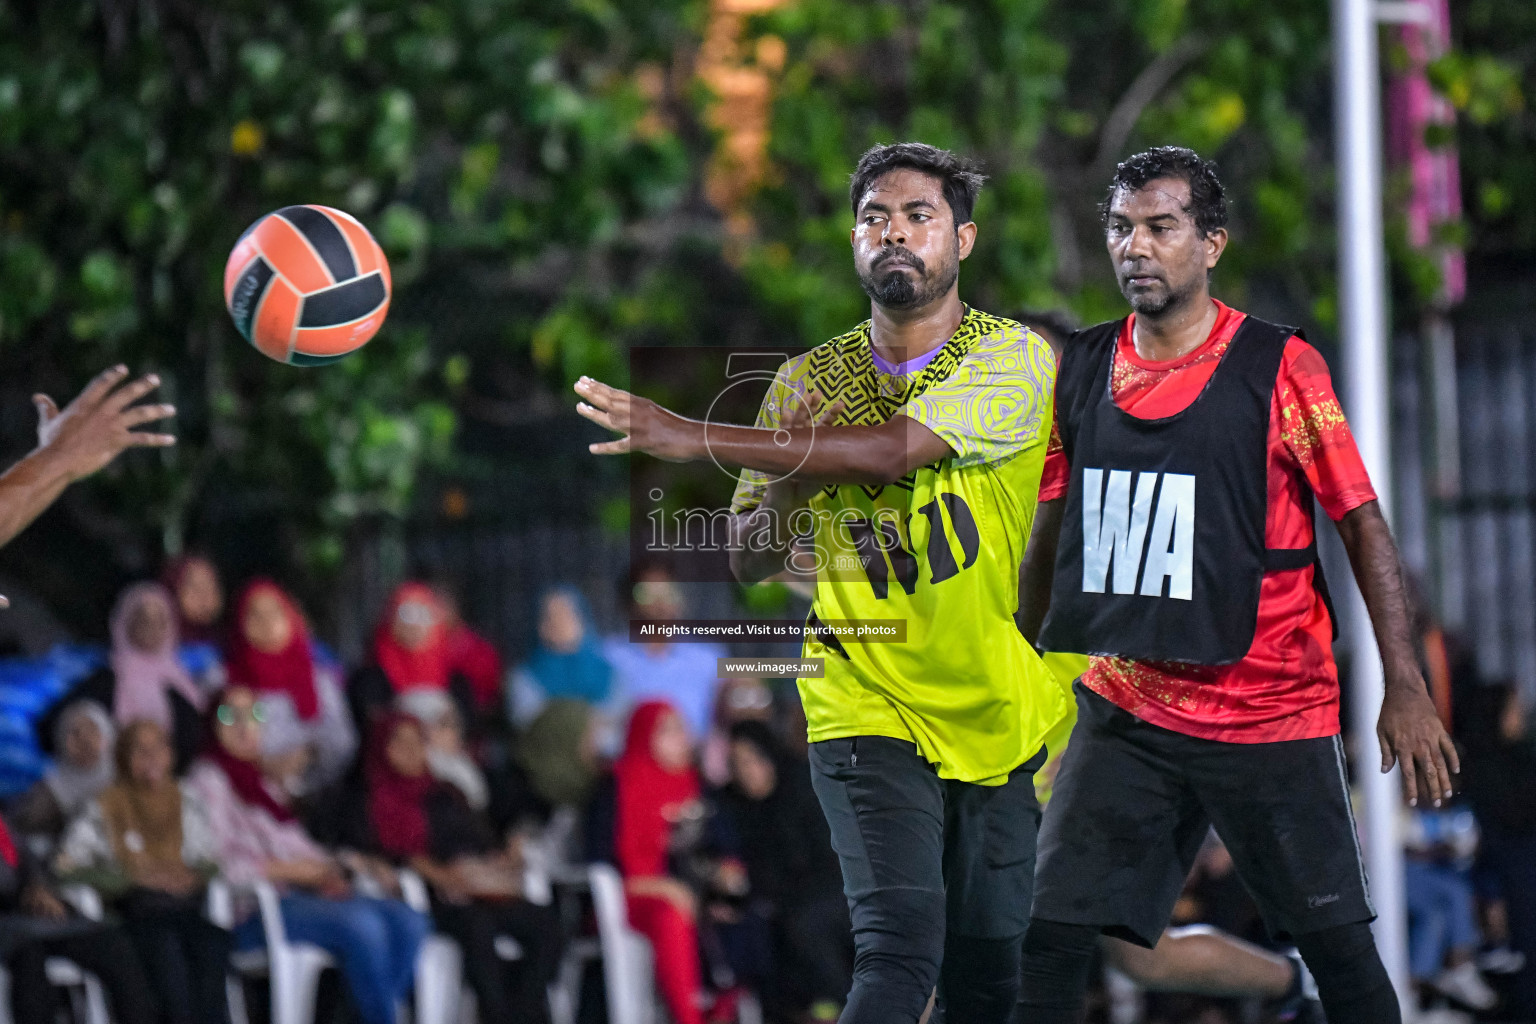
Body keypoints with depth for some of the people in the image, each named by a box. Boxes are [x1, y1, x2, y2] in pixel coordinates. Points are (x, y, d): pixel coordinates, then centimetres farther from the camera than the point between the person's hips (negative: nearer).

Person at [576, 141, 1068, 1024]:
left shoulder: (1015, 357, -9)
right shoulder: (811, 382, 5)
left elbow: (893, 451, -25)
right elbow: (751, 561, 9)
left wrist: (697, 439, -26)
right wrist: (788, 473, -14)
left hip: (1007, 716, -1)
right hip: (869, 711, 1)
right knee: (899, 950, -18)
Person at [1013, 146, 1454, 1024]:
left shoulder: (1279, 368, -7)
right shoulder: (1081, 369, 6)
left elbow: (1363, 522, -6)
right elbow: (1052, 530, 17)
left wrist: (1405, 688, -11)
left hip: (1273, 713, -3)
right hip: (1124, 710, 3)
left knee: (1341, 952, 1)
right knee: (1050, 942, -7)